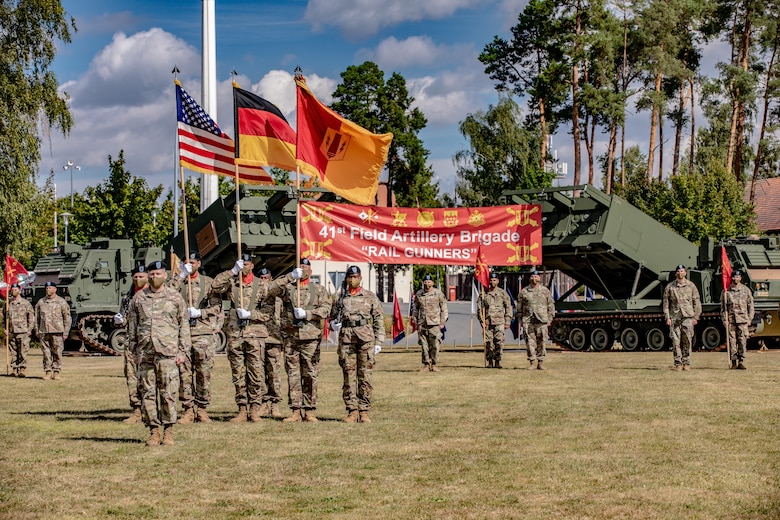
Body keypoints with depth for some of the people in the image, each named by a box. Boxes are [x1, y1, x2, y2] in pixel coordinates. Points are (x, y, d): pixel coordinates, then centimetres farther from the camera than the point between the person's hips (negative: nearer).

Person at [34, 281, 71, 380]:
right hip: (44, 332, 2)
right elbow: (37, 318, 17)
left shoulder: (61, 302, 2)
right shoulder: (41, 302, 11)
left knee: (57, 353, -1)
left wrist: (65, 332, -3)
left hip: (57, 332, -2)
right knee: (46, 353, 2)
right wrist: (37, 331, 11)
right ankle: (47, 372, 7)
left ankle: (56, 372, 7)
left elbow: (67, 319, 2)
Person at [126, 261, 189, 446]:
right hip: (145, 353, 2)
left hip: (168, 353, -2)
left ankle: (168, 431, 5)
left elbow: (184, 325, 7)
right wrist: (134, 351, 9)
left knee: (168, 393, -3)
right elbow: (132, 327, 14)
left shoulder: (175, 297, 6)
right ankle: (153, 431, 9)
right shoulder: (139, 298, 10)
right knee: (147, 393, 2)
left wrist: (182, 351, 1)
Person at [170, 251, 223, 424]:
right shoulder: (178, 281, 10)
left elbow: (217, 306, 4)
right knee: (184, 373, -1)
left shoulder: (208, 282, 9)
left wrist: (199, 313, -10)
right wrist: (182, 275, -13)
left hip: (203, 333, -1)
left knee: (204, 372, 1)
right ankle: (188, 410, 4)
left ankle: (202, 409, 10)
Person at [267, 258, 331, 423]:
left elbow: (326, 309, 0)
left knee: (310, 375, -1)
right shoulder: (287, 287, 11)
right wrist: (290, 277, -16)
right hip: (290, 337, 1)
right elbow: (272, 289, -9)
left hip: (310, 337, -1)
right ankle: (296, 411, 4)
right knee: (293, 375, 1)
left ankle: (309, 411, 4)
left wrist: (306, 314, -12)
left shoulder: (318, 289, 11)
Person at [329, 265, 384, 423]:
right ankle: (352, 411, 2)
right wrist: (333, 325, -3)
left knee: (365, 375, -3)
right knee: (349, 375, -1)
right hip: (346, 338, 2)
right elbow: (332, 317, 21)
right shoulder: (340, 297, 14)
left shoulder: (370, 296, 9)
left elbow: (379, 319, 8)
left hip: (366, 338, -2)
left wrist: (378, 342, 1)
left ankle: (364, 411, 1)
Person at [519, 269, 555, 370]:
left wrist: (550, 318, 4)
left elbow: (551, 305, 12)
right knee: (530, 341, -3)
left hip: (542, 320, 0)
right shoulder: (524, 292, 10)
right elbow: (519, 306, 14)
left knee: (542, 342, -1)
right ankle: (531, 362, 2)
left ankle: (540, 362, 5)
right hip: (528, 321, 0)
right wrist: (520, 319, 8)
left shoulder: (545, 291, 10)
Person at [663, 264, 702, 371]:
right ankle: (678, 363, 4)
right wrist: (667, 317, 0)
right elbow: (666, 303, 8)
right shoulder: (670, 287, 7)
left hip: (688, 317, 0)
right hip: (674, 317, 0)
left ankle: (686, 363, 3)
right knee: (676, 341, -2)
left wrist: (696, 317, 3)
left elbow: (697, 302, 10)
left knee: (687, 341, -4)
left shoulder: (691, 286, 8)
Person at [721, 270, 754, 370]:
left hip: (742, 320, 0)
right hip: (731, 320, 0)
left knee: (742, 341, -5)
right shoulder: (726, 291, 6)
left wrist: (750, 319, 3)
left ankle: (741, 362, -2)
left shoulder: (746, 290, 8)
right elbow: (723, 307, 7)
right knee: (732, 341, -1)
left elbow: (750, 306, 11)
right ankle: (733, 361, 5)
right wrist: (724, 319, -1)